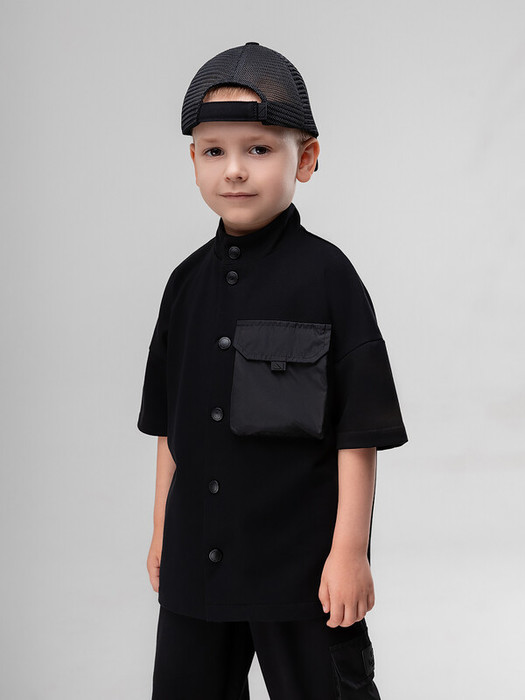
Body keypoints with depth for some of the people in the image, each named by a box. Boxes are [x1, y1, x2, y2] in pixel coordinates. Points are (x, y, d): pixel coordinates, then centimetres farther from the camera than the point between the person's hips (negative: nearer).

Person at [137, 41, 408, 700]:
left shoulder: (326, 275, -10)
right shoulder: (190, 280, 6)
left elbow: (360, 431, -10)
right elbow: (170, 423, 13)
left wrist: (349, 550, -11)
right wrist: (162, 533, 15)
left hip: (303, 561, -5)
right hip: (196, 558, 5)